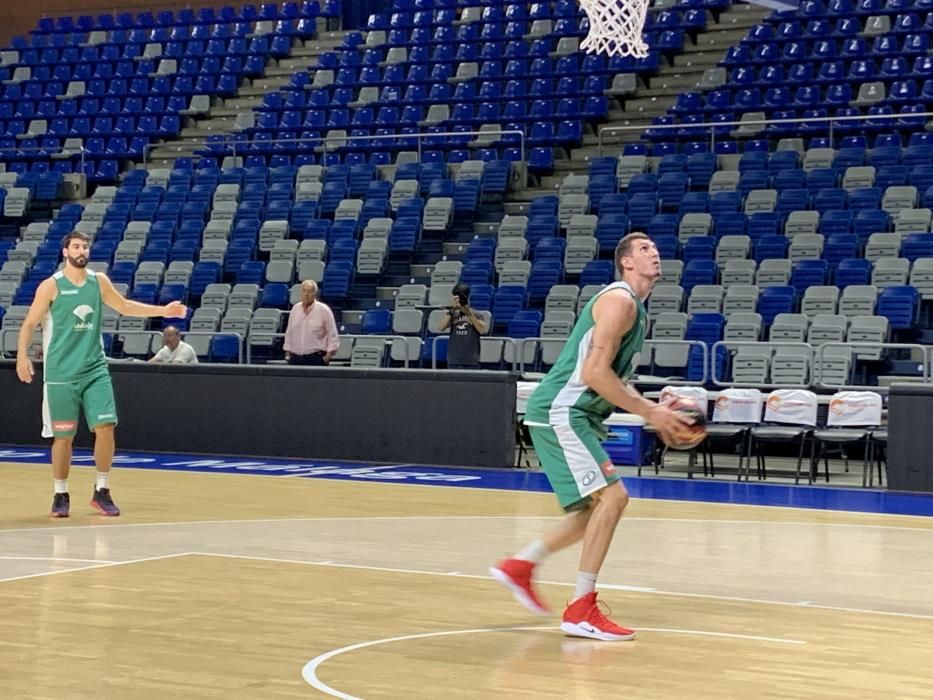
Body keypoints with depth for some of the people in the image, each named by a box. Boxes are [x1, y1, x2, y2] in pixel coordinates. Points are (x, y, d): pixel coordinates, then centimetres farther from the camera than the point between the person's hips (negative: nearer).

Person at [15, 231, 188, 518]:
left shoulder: (99, 281, 6)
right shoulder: (51, 286, -5)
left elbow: (125, 306, 20)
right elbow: (29, 324, -3)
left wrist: (163, 311, 13)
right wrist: (22, 356, -16)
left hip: (95, 370, 3)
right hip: (61, 373, -3)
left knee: (105, 428, -7)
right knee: (63, 436, 0)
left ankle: (102, 491, 7)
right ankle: (61, 495, 14)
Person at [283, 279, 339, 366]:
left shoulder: (323, 310, -5)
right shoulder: (295, 309, 9)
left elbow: (332, 335, -3)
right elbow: (289, 333, 18)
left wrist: (329, 354, -9)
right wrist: (287, 352, 13)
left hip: (316, 358, -4)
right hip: (296, 358, 4)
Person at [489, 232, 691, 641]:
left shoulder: (637, 311, 18)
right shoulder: (619, 300, -14)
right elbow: (594, 372, -22)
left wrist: (654, 410, 11)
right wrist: (648, 411, -18)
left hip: (575, 415, 11)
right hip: (560, 412, -11)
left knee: (599, 506, 16)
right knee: (611, 497, -16)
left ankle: (520, 566, 26)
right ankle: (581, 611, -12)